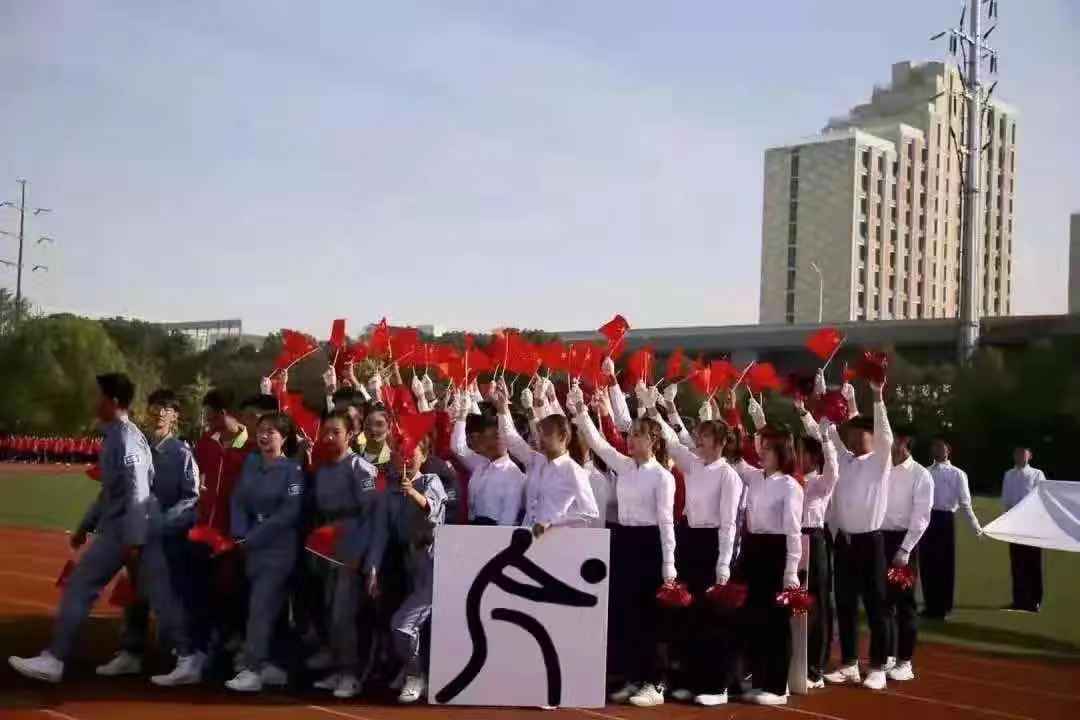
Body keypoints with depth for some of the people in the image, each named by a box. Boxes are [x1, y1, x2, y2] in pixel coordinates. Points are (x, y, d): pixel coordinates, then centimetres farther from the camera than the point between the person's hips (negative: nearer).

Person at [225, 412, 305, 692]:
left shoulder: (292, 469, -6)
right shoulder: (250, 463, 10)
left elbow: (290, 512, -13)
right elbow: (239, 501, 6)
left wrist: (253, 538, -13)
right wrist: (240, 535, -9)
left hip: (278, 547, -5)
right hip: (252, 547, 5)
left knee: (260, 606, -11)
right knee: (267, 607, 9)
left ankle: (252, 670, -12)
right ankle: (268, 665, 17)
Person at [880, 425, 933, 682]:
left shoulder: (920, 475, -7)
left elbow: (921, 517, -11)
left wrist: (905, 549, -17)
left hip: (903, 540, -5)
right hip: (879, 538, 5)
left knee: (904, 601, 2)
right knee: (883, 599, 10)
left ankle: (905, 661, 10)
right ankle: (888, 655, 21)